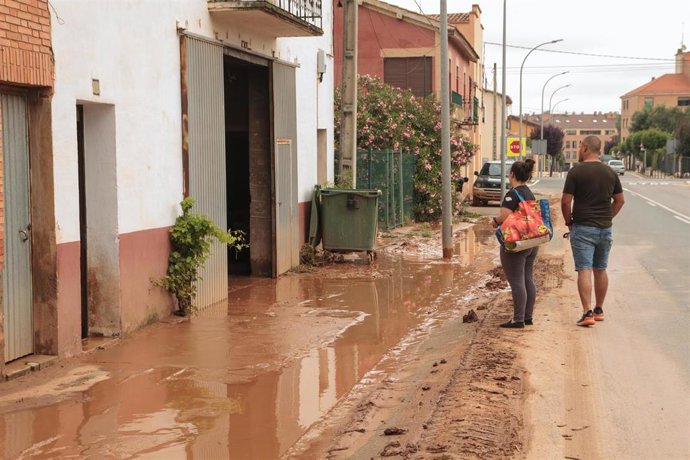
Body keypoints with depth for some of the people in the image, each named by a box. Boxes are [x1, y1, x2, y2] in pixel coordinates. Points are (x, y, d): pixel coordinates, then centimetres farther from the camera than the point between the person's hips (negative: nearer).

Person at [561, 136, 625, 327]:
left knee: (584, 270, -6)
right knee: (600, 270, 15)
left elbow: (566, 201, -11)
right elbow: (619, 200, 12)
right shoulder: (610, 173, 7)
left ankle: (587, 313, -14)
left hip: (583, 228, -5)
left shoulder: (576, 172, -10)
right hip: (605, 229, 5)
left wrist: (568, 221, 3)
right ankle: (599, 310, 24)